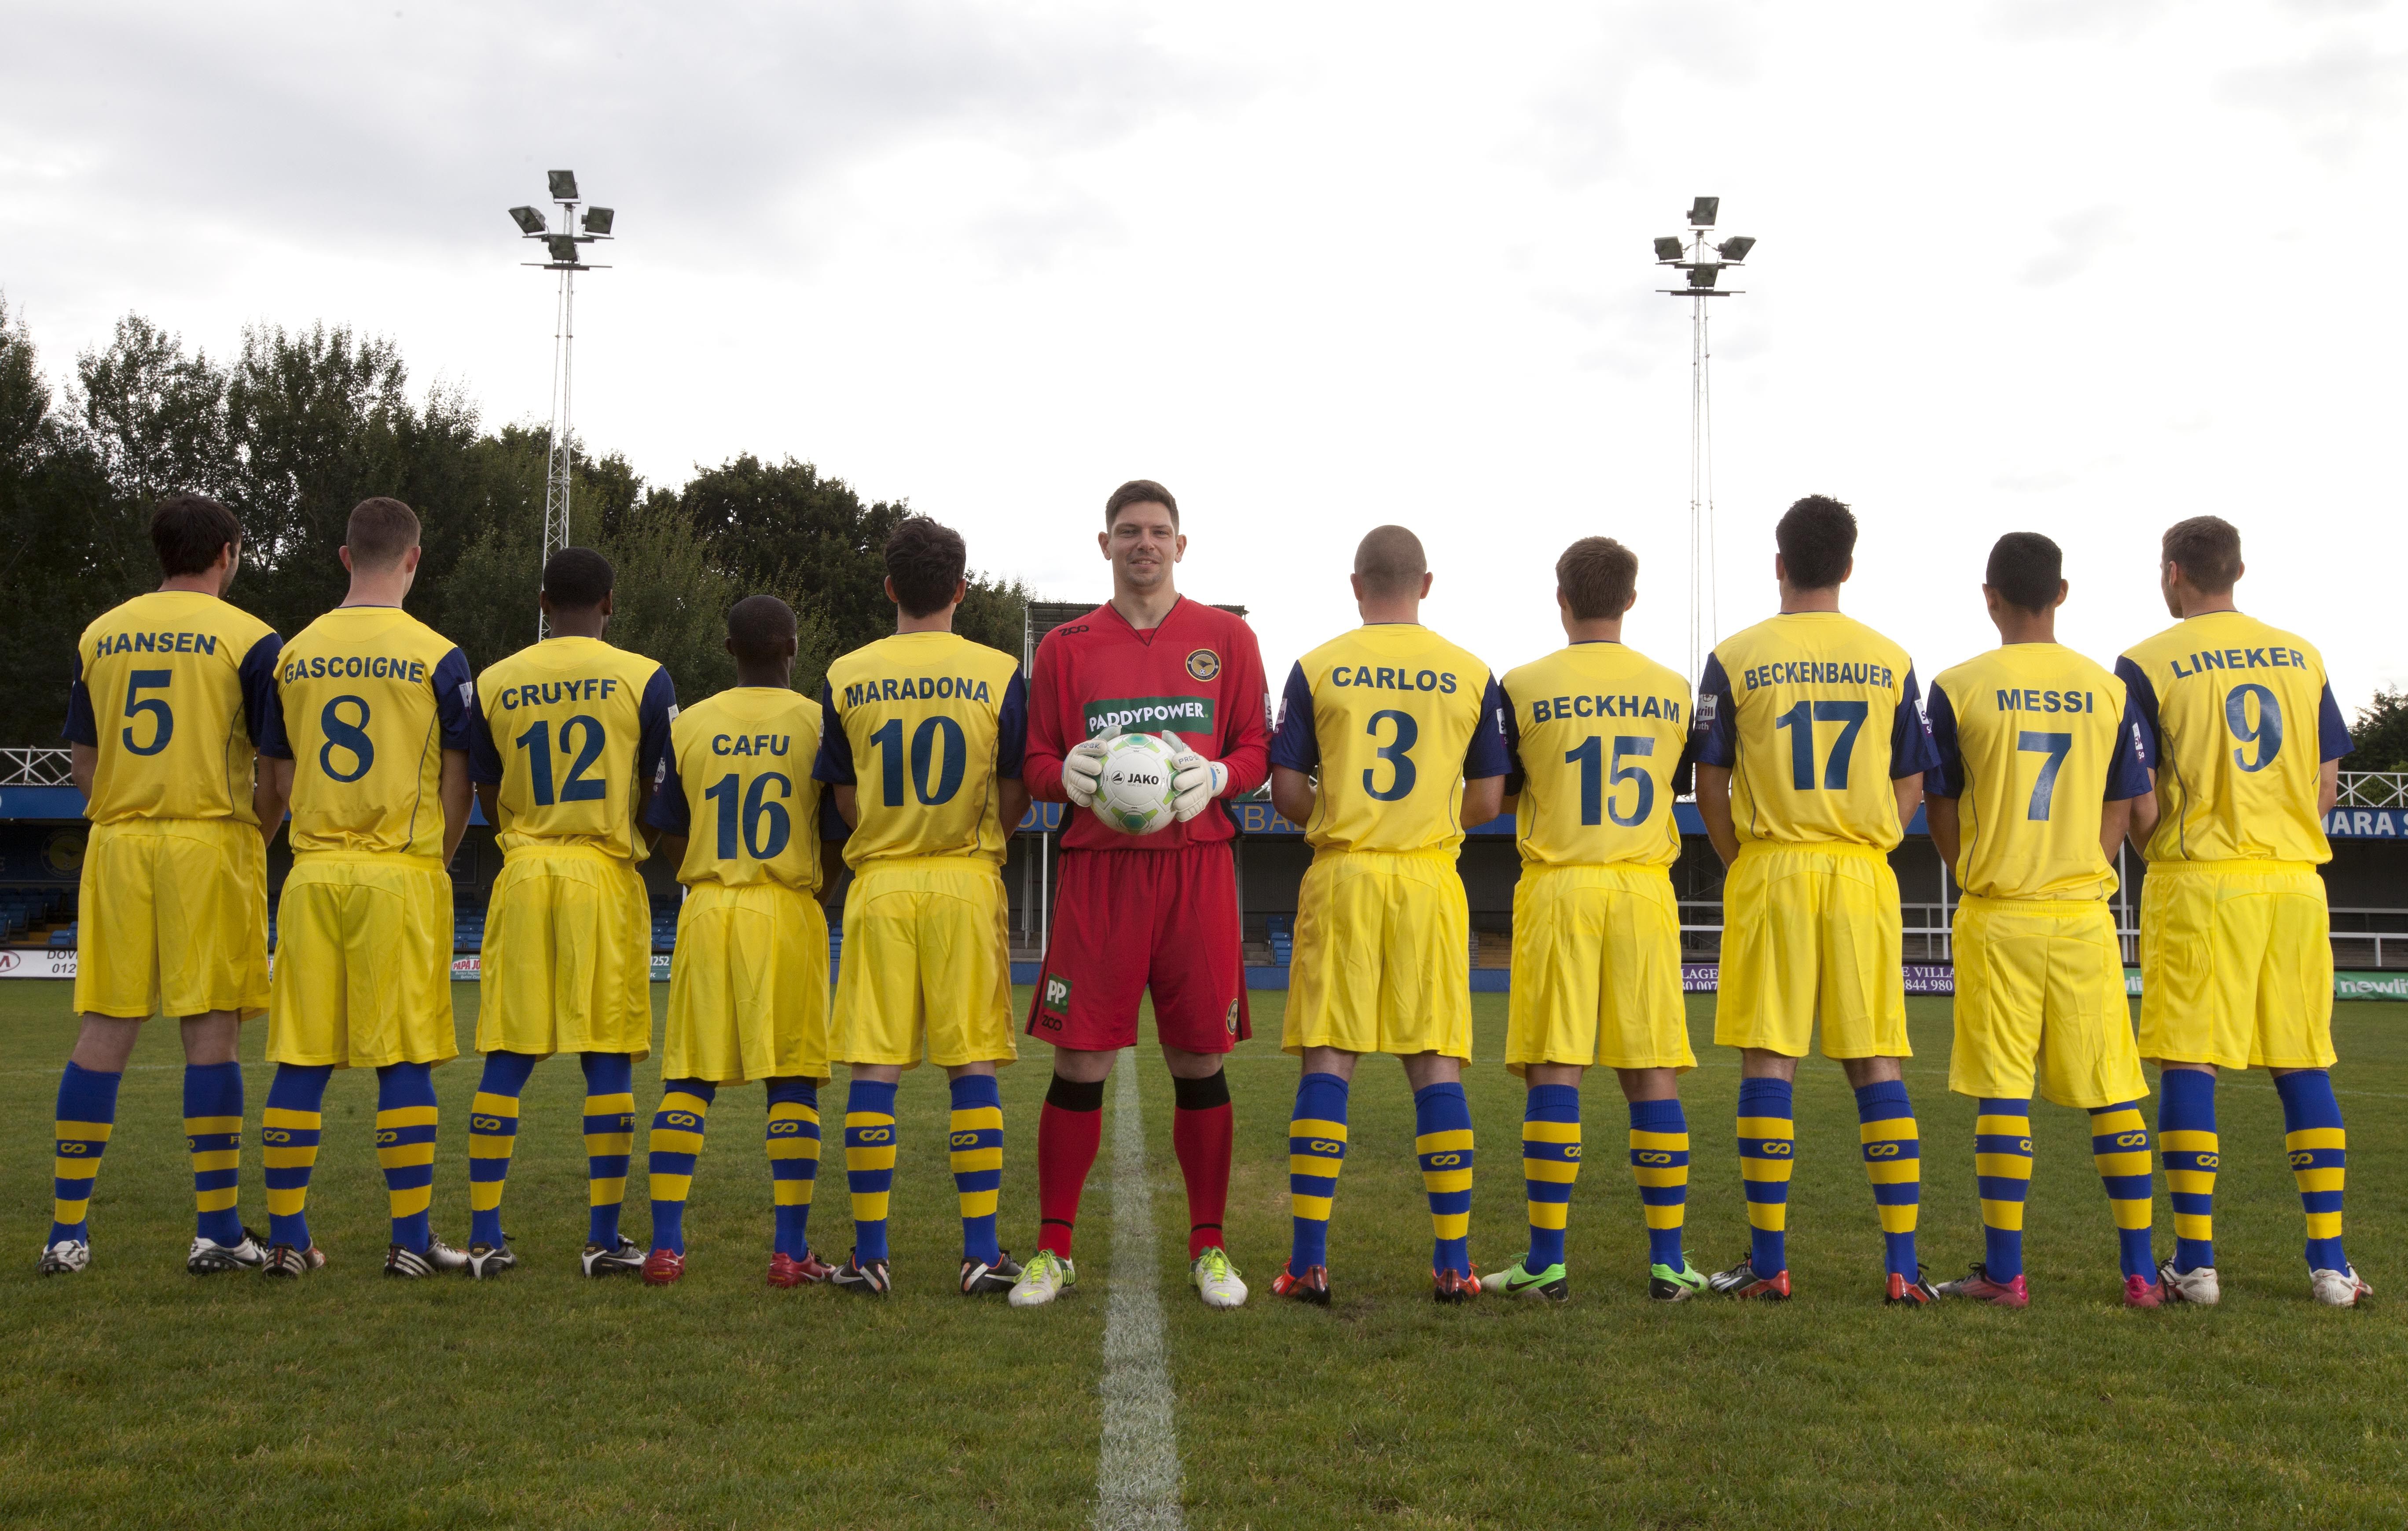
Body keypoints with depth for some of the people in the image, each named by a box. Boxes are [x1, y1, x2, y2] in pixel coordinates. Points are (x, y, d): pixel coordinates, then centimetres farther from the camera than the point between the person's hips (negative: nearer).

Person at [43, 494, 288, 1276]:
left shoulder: (100, 635, 11)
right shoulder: (250, 639, -3)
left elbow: (82, 759, 14)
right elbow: (277, 769, -6)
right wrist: (258, 838, 9)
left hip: (118, 844, 4)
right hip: (211, 842, -4)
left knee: (103, 1033, 7)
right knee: (210, 1035, -1)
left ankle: (68, 1230, 9)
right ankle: (218, 1232, 1)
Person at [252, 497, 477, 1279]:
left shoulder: (296, 653, 8)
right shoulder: (436, 656, -4)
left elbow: (285, 775, 14)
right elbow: (457, 784, -1)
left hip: (312, 873, 4)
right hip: (401, 874, -3)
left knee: (299, 1059, 7)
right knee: (403, 1058, 0)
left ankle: (286, 1237, 13)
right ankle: (411, 1239, 3)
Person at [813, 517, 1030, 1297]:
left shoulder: (846, 677, 3)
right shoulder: (999, 674, 0)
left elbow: (845, 802, 9)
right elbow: (1014, 799, 4)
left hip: (879, 882, 1)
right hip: (968, 882, -1)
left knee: (873, 1068, 3)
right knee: (973, 1065, 3)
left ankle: (869, 1253, 6)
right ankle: (982, 1252, 4)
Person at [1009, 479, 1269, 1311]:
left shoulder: (1227, 638, 10)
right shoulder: (1066, 646, 11)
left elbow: (1258, 749, 9)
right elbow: (1036, 761, 12)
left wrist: (1217, 776, -12)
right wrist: (1066, 774, -11)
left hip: (1198, 867, 0)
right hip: (1097, 868, 0)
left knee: (1200, 1061, 3)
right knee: (1078, 1063, -2)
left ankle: (1209, 1248, 16)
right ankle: (1053, 1250, 10)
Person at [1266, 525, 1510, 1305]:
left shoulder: (1317, 668, 2)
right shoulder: (1472, 674, 5)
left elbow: (1286, 789, 1)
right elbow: (1488, 800, 6)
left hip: (1340, 876, -1)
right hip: (1431, 879, 1)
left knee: (1327, 1061, 1)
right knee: (1437, 1063, 4)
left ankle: (1308, 1262, 0)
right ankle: (1454, 1263, 6)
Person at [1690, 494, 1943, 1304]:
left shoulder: (1735, 658, 0)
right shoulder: (1891, 661, 7)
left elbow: (1711, 784, 1)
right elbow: (1910, 788, 9)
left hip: (1770, 870, -2)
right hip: (1864, 874, 2)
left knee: (1768, 1062, 1)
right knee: (1876, 1063, 5)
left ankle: (1768, 1261, 3)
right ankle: (1903, 1263, 5)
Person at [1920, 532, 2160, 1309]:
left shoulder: (1958, 688, -3)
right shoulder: (2108, 689, 4)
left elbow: (1940, 813, 3)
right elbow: (2118, 815, 7)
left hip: (1995, 917, -2)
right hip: (2085, 917, 2)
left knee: (2001, 1092, 1)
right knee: (2112, 1090, 8)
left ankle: (2004, 1272, 3)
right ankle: (2141, 1270, 11)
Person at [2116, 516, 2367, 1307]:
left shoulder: (2147, 665, -5)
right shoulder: (2301, 656, 10)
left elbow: (2140, 808, -8)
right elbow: (2326, 787, 11)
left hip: (2198, 882, -4)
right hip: (2294, 879, 4)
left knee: (2188, 1065, 0)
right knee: (2303, 1066, 9)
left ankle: (2194, 1259, 0)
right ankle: (2330, 1261, 11)